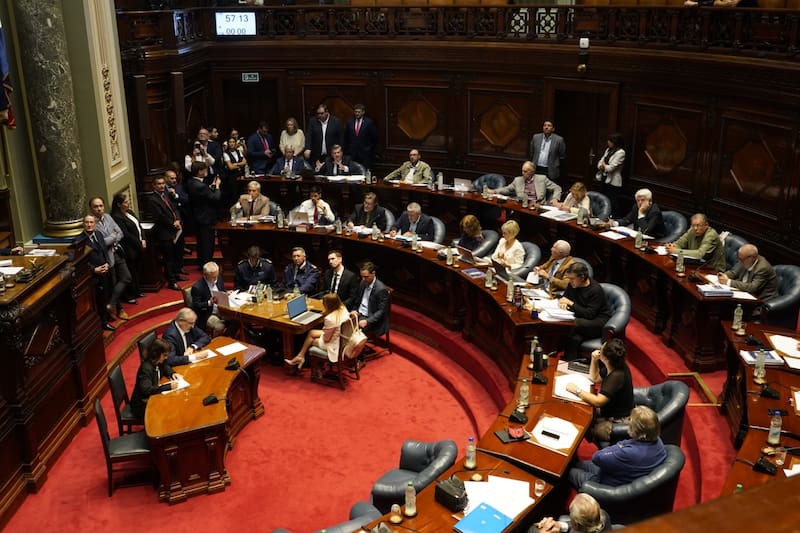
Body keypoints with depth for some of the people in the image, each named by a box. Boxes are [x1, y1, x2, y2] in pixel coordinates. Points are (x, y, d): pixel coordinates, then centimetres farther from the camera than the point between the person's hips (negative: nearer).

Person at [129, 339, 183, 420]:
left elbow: (166, 367, 22)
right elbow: (146, 390, -37)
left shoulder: (157, 363, -2)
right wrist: (169, 386, -35)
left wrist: (173, 373, -1)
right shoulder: (146, 368, -27)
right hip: (142, 405, -8)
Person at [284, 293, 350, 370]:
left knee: (311, 340, 17)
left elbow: (326, 339, -20)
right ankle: (300, 356, 29)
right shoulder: (343, 309, -8)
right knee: (311, 333, 18)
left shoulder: (330, 319, -33)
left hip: (335, 345, -8)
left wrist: (323, 335, 0)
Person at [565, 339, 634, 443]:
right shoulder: (613, 367, -4)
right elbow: (595, 379, 13)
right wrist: (594, 360, -4)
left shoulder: (617, 376, -32)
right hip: (609, 412, 9)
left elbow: (598, 402, -34)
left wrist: (576, 390, -24)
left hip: (617, 422, -9)